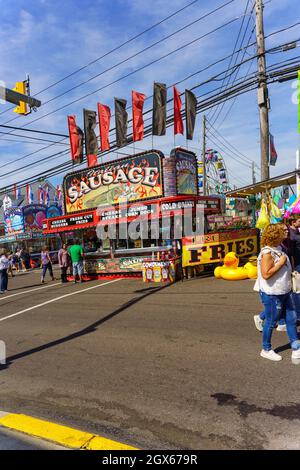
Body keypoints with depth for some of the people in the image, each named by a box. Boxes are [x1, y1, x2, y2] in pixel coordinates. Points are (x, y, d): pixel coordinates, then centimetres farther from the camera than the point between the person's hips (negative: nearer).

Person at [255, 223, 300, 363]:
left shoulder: (278, 249, 7)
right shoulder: (267, 253, -22)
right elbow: (266, 274, -30)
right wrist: (280, 263, -23)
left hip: (285, 292, 9)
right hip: (272, 294, -9)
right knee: (271, 322, 6)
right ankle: (266, 350, 25)